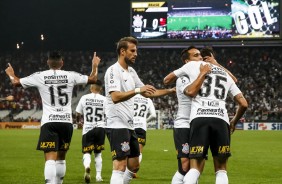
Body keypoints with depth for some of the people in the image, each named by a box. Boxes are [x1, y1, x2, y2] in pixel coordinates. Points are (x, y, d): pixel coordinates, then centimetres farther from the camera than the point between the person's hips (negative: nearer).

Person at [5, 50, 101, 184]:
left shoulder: (40, 77, 0)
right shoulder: (70, 76, 2)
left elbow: (16, 82, 11)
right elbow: (93, 79, 15)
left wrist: (11, 74, 34)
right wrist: (95, 65, 35)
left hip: (49, 123, -2)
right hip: (66, 122, 2)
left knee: (50, 159, -12)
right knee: (61, 158, 18)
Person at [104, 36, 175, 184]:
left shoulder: (131, 72, 17)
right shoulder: (113, 71, -11)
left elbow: (147, 93, 23)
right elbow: (115, 97, -25)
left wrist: (171, 90, 17)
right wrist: (137, 90, -32)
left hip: (129, 125, 10)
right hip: (117, 125, -10)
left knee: (133, 166, 13)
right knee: (120, 167, -13)